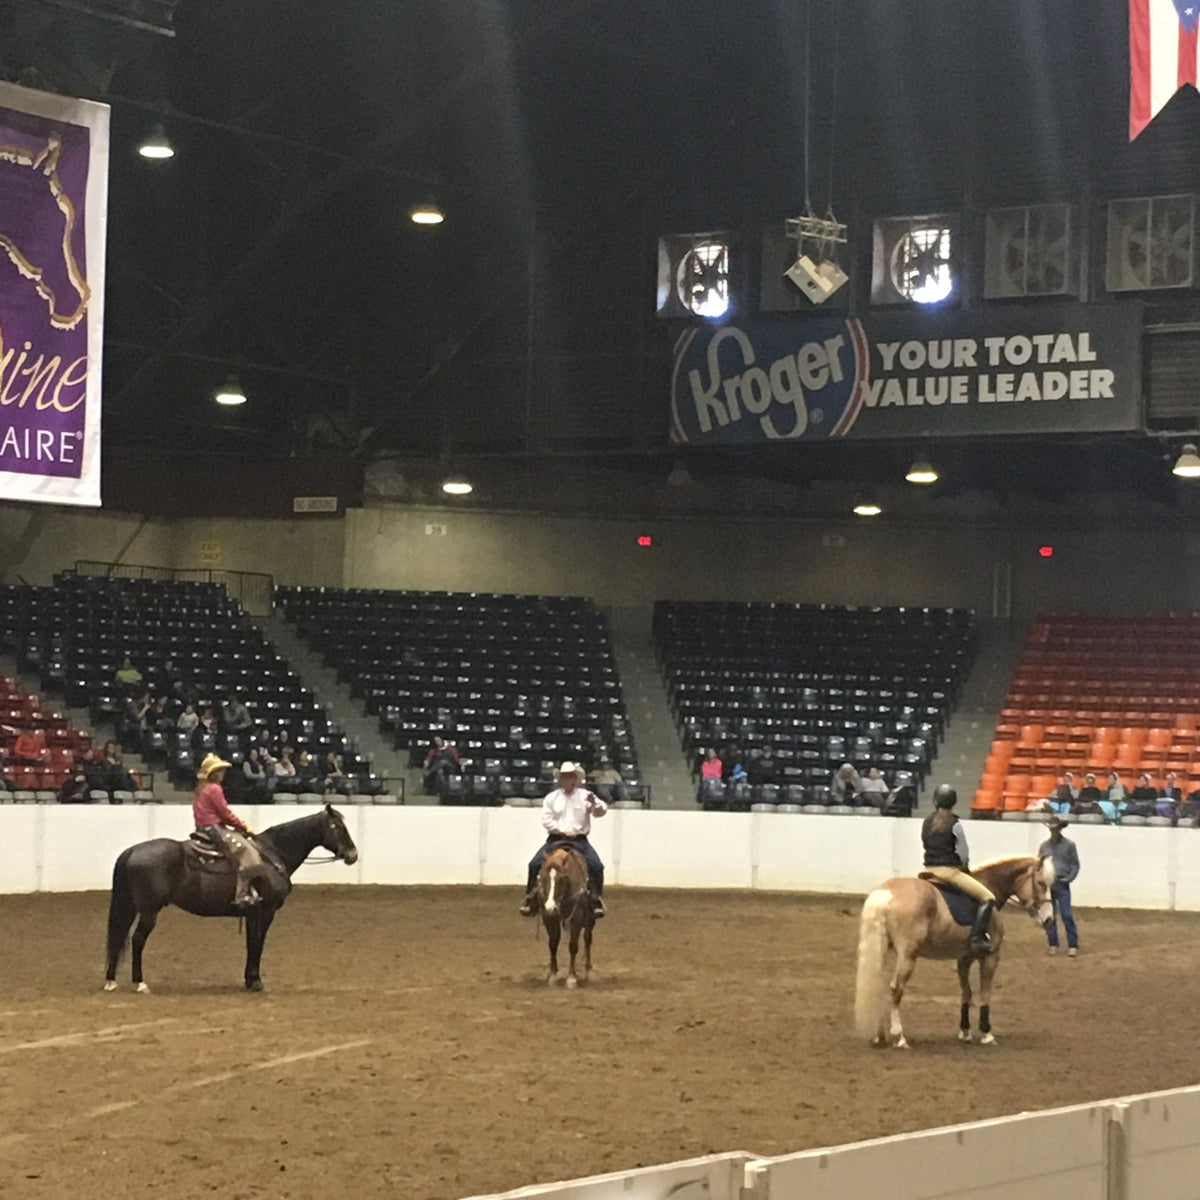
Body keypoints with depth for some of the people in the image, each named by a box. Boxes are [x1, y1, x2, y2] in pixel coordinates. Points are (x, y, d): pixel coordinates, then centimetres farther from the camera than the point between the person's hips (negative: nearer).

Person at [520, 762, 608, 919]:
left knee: (597, 866, -23)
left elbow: (601, 811, -6)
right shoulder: (552, 798, 7)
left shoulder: (585, 796, 4)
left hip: (579, 840, -1)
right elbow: (546, 820, 1)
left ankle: (597, 900, -13)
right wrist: (563, 831, -11)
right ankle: (530, 898, -6)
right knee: (534, 864, -17)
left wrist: (594, 803, -29)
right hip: (556, 839, 1)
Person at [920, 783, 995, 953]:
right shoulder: (955, 824, -8)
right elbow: (963, 854, -8)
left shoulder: (927, 822, 8)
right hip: (950, 871, -6)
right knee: (988, 898, -5)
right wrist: (965, 868, 11)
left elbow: (926, 846, 11)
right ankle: (977, 938, -19)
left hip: (929, 870, 6)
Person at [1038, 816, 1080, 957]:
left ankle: (1073, 945, -3)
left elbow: (1075, 864, 3)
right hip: (1047, 884, 3)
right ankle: (1053, 945, 15)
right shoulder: (1044, 846, 8)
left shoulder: (1069, 845, 1)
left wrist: (1069, 878, -11)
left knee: (1067, 915, -8)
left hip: (1062, 884, -3)